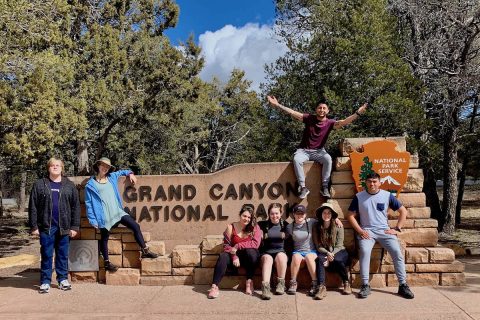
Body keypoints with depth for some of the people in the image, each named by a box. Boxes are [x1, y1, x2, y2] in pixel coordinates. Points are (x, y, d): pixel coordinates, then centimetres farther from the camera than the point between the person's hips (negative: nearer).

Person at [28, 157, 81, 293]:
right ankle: (45, 282, 14)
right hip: (46, 227, -1)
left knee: (63, 255, 9)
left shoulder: (69, 185, 6)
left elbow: (76, 207, 3)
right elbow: (33, 207, 2)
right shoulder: (39, 184, 3)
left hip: (64, 227, 1)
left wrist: (75, 226, -2)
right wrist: (34, 226, -3)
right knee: (46, 255, 5)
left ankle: (63, 279, 20)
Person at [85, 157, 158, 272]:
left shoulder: (112, 177, 11)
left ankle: (145, 251, 6)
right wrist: (92, 220, -8)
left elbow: (120, 172, 34)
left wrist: (130, 173, 14)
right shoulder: (91, 184, -4)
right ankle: (106, 262, 20)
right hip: (104, 216, -5)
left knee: (135, 226, -2)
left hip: (117, 212, 5)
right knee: (104, 238, 5)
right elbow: (88, 203, -4)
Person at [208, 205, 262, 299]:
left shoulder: (255, 227, -2)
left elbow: (255, 243, -15)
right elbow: (226, 245, -3)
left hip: (249, 256, -1)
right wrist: (234, 257, -20)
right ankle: (214, 286, -31)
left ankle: (249, 281, -17)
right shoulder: (231, 227, 0)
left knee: (251, 251, -34)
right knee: (223, 256, -28)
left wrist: (238, 246, -20)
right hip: (234, 255, 1)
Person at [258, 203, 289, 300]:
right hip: (266, 252, 0)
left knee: (280, 256, -32)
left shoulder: (285, 225, 9)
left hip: (281, 252, 1)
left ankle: (281, 284, -19)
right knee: (268, 258, -33)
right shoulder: (263, 225, 9)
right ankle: (265, 287, -45)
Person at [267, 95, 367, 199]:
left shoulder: (330, 123, -2)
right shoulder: (309, 118, -3)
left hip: (319, 151, 1)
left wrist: (358, 113, -28)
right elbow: (292, 113, -8)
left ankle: (325, 187, -22)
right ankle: (303, 187, -26)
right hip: (304, 150, 0)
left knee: (328, 159, -32)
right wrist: (277, 105, -15)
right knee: (296, 160, -33)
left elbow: (344, 122, -15)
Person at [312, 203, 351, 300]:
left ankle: (346, 283, -9)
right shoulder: (317, 227, -2)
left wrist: (332, 255, -21)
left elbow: (339, 245, -6)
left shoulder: (338, 226, -5)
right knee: (320, 259, -33)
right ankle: (322, 287, -38)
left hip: (338, 252, 0)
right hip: (324, 252, 1)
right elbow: (318, 246, -4)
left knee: (337, 260, -34)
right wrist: (327, 253, -21)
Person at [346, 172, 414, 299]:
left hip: (384, 230, 1)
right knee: (364, 251, -28)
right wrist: (360, 230, -6)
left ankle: (403, 285, -7)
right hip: (366, 231, -1)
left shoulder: (387, 195, 3)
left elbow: (403, 211, 10)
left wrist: (397, 229, 2)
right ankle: (365, 286, -21)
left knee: (397, 252, -19)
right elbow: (350, 215, 5)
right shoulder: (359, 197, 2)